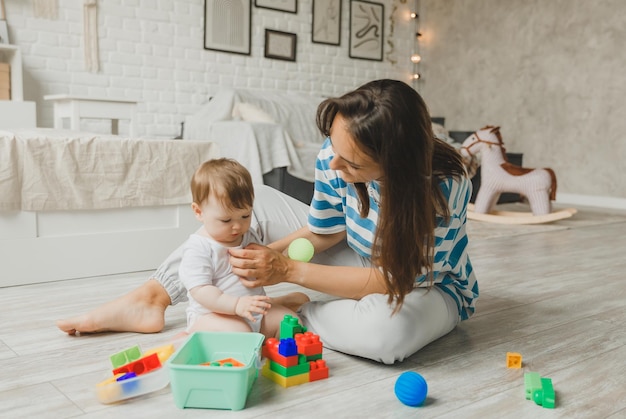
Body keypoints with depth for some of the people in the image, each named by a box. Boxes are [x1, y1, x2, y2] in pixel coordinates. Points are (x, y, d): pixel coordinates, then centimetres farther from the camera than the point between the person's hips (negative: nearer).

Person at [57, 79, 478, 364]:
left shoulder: (445, 186, -34)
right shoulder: (334, 158, -21)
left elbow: (396, 278, -30)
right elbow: (322, 230, -5)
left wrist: (288, 270, -34)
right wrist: (269, 251, -24)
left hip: (430, 283, -4)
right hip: (365, 260, 4)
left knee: (386, 332, -43)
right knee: (252, 200, -7)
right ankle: (151, 299, -6)